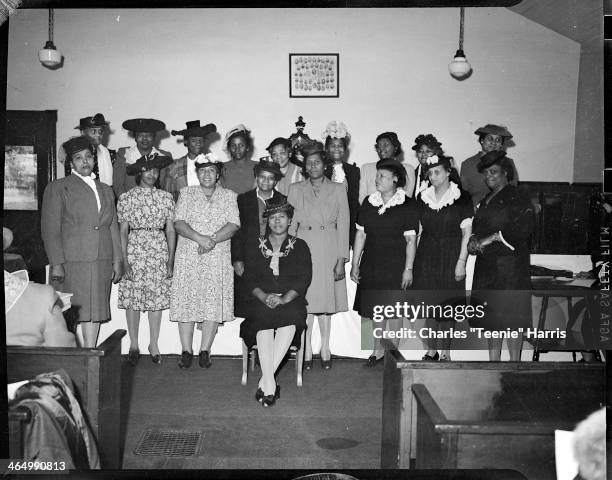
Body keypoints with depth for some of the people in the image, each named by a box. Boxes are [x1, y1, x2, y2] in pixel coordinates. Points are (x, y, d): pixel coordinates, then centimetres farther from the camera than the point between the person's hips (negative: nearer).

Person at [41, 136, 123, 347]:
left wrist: (117, 260, 10)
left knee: (94, 312, 5)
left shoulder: (106, 190, 19)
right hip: (71, 263, -4)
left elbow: (113, 227, 17)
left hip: (102, 263, 4)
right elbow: (50, 229, -3)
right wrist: (56, 264, -12)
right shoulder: (57, 188, 3)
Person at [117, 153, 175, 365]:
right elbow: (123, 231, 1)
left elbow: (171, 230, 7)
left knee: (157, 298, 2)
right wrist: (124, 260, -7)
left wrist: (171, 260, 1)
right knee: (132, 299, 2)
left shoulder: (165, 198, 7)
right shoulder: (126, 198, 4)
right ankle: (134, 345, 15)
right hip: (134, 250, -1)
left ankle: (154, 345, 14)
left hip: (159, 251, 1)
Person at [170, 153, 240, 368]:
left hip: (218, 258, 0)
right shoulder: (186, 193, 11)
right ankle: (186, 351, 7)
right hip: (188, 257, 0)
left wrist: (212, 240, -17)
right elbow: (178, 223, -1)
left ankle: (205, 351, 6)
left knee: (214, 304, -3)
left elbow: (233, 225, -3)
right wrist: (199, 238, -17)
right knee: (186, 302, -2)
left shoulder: (229, 196, 11)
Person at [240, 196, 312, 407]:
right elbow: (250, 279, 7)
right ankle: (270, 384, -35)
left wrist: (284, 298, -14)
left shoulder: (300, 247, 15)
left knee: (290, 320, -34)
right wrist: (264, 297, -14)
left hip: (291, 301, 0)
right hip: (261, 301, 1)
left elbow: (304, 279, 2)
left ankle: (264, 382, -29)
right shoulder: (255, 247, 18)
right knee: (264, 320, -33)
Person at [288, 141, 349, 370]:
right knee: (305, 302, -1)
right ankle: (307, 351, 9)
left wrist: (341, 259, -4)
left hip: (329, 251, 0)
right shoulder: (296, 189, 8)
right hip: (304, 249, 0)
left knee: (326, 301, 5)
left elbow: (343, 225, 3)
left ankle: (325, 350, 16)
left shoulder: (338, 189, 7)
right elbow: (291, 224, 7)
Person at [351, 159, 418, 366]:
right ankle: (378, 350, 24)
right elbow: (360, 235, 8)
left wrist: (408, 269, -10)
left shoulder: (406, 206, -4)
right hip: (371, 263, 4)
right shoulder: (368, 203, 7)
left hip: (395, 265, -4)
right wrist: (355, 264, 6)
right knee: (372, 309, 8)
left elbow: (411, 240, -5)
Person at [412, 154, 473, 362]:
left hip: (450, 256, -3)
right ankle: (431, 350, 19)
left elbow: (467, 233, -5)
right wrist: (413, 260, 7)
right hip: (426, 256, 4)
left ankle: (445, 352, 14)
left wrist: (461, 261, -12)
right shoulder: (423, 198, 8)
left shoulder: (462, 198, -4)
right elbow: (420, 230, 11)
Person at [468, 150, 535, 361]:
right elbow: (476, 227, 23)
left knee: (512, 316, -5)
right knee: (492, 317, 10)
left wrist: (493, 238, -15)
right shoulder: (485, 201, 19)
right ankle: (493, 360, 18)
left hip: (510, 264, -7)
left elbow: (523, 229, -16)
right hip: (486, 265, 7)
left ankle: (515, 362, 4)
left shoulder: (517, 198, -5)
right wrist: (474, 240, 1)